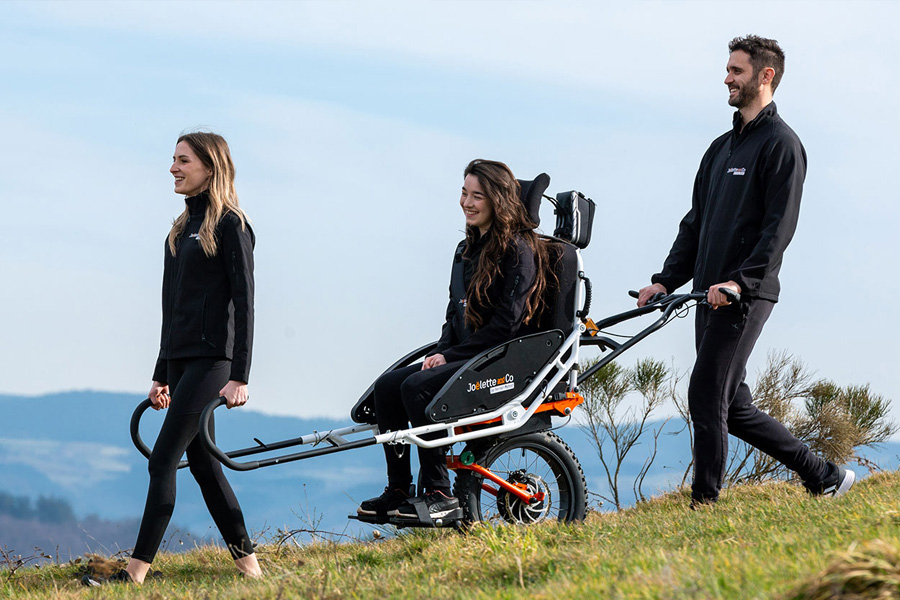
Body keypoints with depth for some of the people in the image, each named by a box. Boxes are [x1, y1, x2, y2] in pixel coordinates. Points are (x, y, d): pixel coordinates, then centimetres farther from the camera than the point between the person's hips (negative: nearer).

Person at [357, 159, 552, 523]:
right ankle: (398, 491, -8)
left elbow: (507, 322, -16)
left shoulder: (519, 249, -10)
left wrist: (452, 355, -15)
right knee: (387, 386, -9)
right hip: (462, 355, 9)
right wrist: (441, 351, 1)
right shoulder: (468, 248, 17)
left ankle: (439, 494, -24)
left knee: (417, 386, -28)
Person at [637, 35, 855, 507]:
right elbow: (695, 222, 22)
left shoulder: (781, 144, -5)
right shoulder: (722, 148, 21)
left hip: (745, 296, -9)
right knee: (733, 407, 10)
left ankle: (704, 506, -9)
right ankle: (824, 476, 19)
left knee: (706, 397, -12)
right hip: (710, 296, 9)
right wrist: (665, 281, 10)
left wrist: (740, 280, -27)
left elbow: (780, 225, -15)